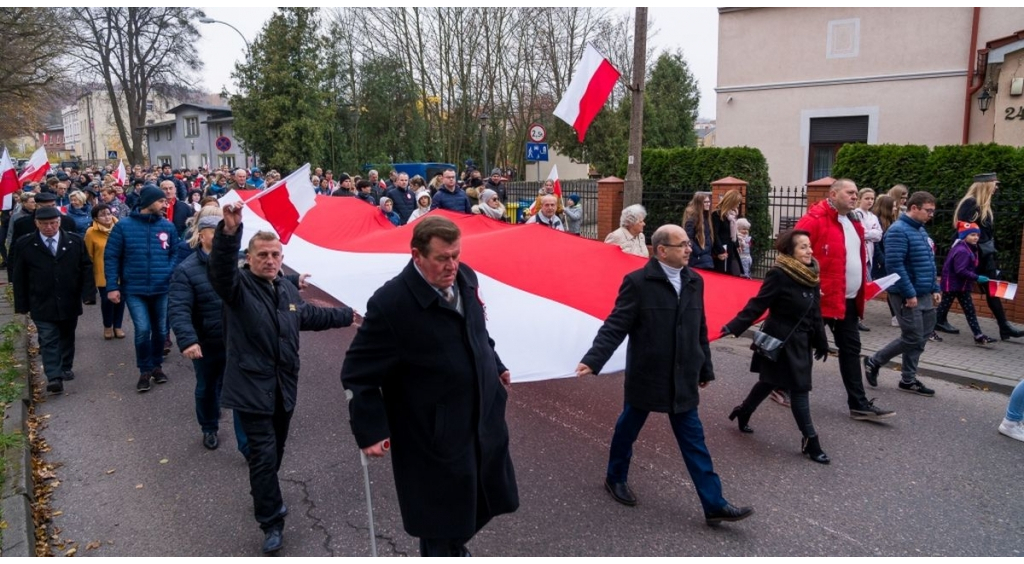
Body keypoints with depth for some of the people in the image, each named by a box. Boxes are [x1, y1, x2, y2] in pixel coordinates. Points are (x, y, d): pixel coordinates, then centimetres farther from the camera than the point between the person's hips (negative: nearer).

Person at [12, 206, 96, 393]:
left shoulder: (75, 241, -1)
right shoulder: (24, 244, -3)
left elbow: (86, 268, 2)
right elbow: (20, 277, 1)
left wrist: (88, 293, -9)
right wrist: (22, 304, -2)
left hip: (69, 303, 2)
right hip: (42, 304, -2)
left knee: (67, 337, 16)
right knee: (48, 341, -4)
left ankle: (66, 367, 32)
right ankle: (54, 377, -7)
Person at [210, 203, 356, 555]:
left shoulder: (287, 288, 10)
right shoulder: (238, 285, -11)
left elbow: (309, 315, 26)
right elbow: (220, 267, -34)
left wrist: (349, 315, 33)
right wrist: (230, 230, -52)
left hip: (284, 386, 7)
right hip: (252, 387, -6)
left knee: (276, 450, 20)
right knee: (264, 454, -5)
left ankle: (266, 498, 44)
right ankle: (271, 521, 10)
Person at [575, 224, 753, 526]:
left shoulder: (694, 281, 4)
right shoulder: (637, 282, -14)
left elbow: (700, 329, 12)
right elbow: (615, 326, -17)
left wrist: (705, 368, 16)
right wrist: (593, 360, -29)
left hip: (683, 379, 5)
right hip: (646, 376, -4)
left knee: (694, 440, 7)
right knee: (628, 429, 15)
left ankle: (714, 504, 11)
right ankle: (616, 478, 39)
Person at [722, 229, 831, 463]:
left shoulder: (811, 275, 4)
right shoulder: (779, 275, -19)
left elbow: (815, 312, 11)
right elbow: (758, 304, -20)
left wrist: (821, 341, 16)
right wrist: (733, 327, -28)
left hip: (801, 340, 8)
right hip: (782, 340, -8)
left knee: (771, 381, 19)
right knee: (799, 387, -3)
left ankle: (743, 412, 39)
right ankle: (810, 440, 6)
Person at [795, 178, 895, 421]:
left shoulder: (853, 223, 13)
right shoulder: (815, 219, -15)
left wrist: (863, 287, 15)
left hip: (848, 299, 9)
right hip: (821, 298, -8)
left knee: (851, 349, 9)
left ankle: (859, 404, 15)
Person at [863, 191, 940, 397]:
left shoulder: (921, 230, 13)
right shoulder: (898, 231, -16)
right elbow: (895, 265, -22)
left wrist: (935, 289, 14)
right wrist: (909, 294, -22)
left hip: (924, 294, 9)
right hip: (907, 295, -9)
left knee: (921, 338, 10)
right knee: (913, 338, -6)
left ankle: (908, 380, 19)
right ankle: (873, 362, 11)